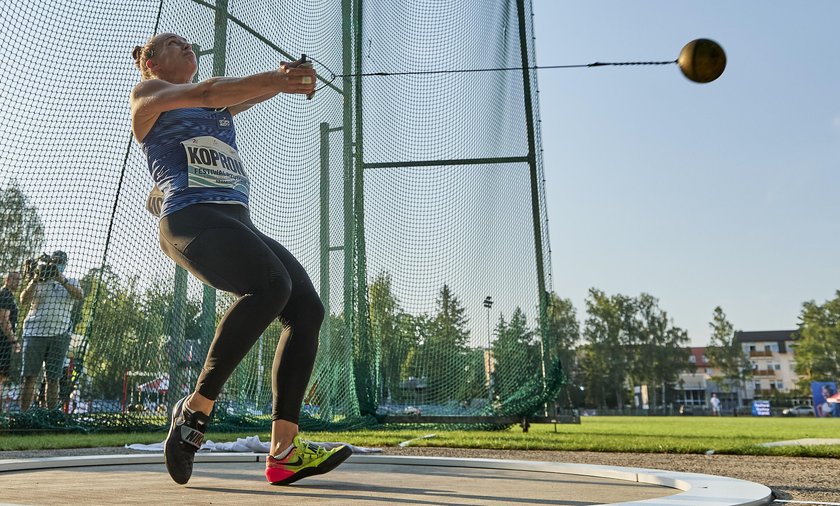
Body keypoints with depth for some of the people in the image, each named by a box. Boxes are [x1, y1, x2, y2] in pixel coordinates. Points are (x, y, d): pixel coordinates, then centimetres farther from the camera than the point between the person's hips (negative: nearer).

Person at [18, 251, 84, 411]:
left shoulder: (71, 282, 12)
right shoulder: (38, 282, 10)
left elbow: (80, 296, -9)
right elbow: (23, 302, -4)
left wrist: (62, 280, -19)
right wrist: (35, 281, -14)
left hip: (59, 336, 1)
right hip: (35, 332, -1)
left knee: (53, 378, 2)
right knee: (30, 377, -3)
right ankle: (23, 413, 1)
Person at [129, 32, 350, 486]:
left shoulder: (217, 108, 33)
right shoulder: (147, 92, 15)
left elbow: (255, 91, 17)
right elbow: (205, 93, -4)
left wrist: (288, 77, -6)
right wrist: (278, 76, -13)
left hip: (238, 223, 7)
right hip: (190, 217, -7)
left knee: (307, 307, -11)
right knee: (271, 286, -32)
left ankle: (283, 452, -16)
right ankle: (196, 409, -21)